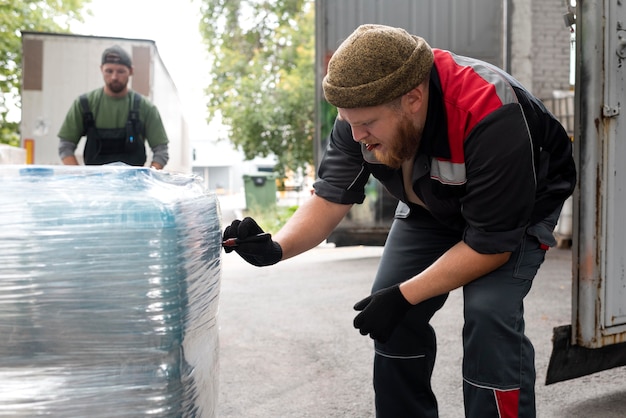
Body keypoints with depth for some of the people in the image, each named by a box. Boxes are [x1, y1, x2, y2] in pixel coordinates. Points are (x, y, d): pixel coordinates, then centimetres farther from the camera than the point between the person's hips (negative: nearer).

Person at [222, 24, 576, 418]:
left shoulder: (490, 121, -40)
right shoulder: (362, 109, -24)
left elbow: (491, 244, -32)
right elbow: (331, 198, -20)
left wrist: (403, 296, -32)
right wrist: (275, 248, -38)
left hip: (520, 205, -5)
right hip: (431, 206, 5)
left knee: (489, 315, -24)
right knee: (392, 314, -3)